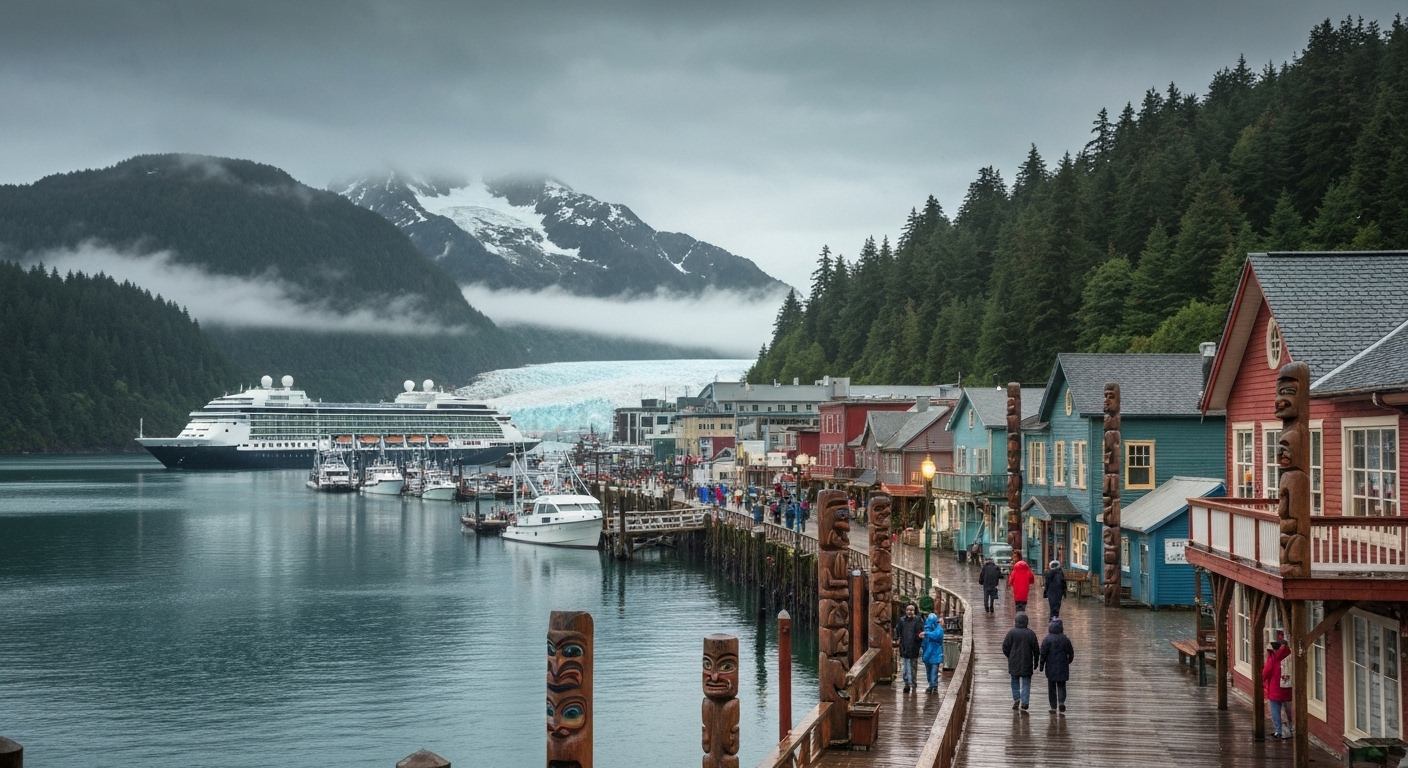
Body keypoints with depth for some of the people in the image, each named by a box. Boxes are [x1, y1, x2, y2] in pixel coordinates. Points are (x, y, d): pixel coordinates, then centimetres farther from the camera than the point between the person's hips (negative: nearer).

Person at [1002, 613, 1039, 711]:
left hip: (1014, 662, 0)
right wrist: (1035, 663, 11)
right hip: (1027, 663, 0)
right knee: (1026, 682, 5)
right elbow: (1036, 650, 0)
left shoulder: (1012, 632, -8)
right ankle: (1024, 703, -4)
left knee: (1015, 680, 18)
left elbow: (1005, 647, -6)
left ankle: (1016, 699, 8)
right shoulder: (1031, 634, -4)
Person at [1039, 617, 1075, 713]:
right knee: (1061, 685, 10)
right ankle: (1061, 701, -13)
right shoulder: (1065, 639, 0)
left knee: (1051, 687, 7)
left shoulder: (1047, 639, -9)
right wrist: (1068, 662, 23)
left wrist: (1041, 665, -3)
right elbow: (1071, 653, 7)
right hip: (1062, 667, 2)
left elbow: (1043, 654, -11)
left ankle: (1053, 707, 7)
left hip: (1051, 667, -2)